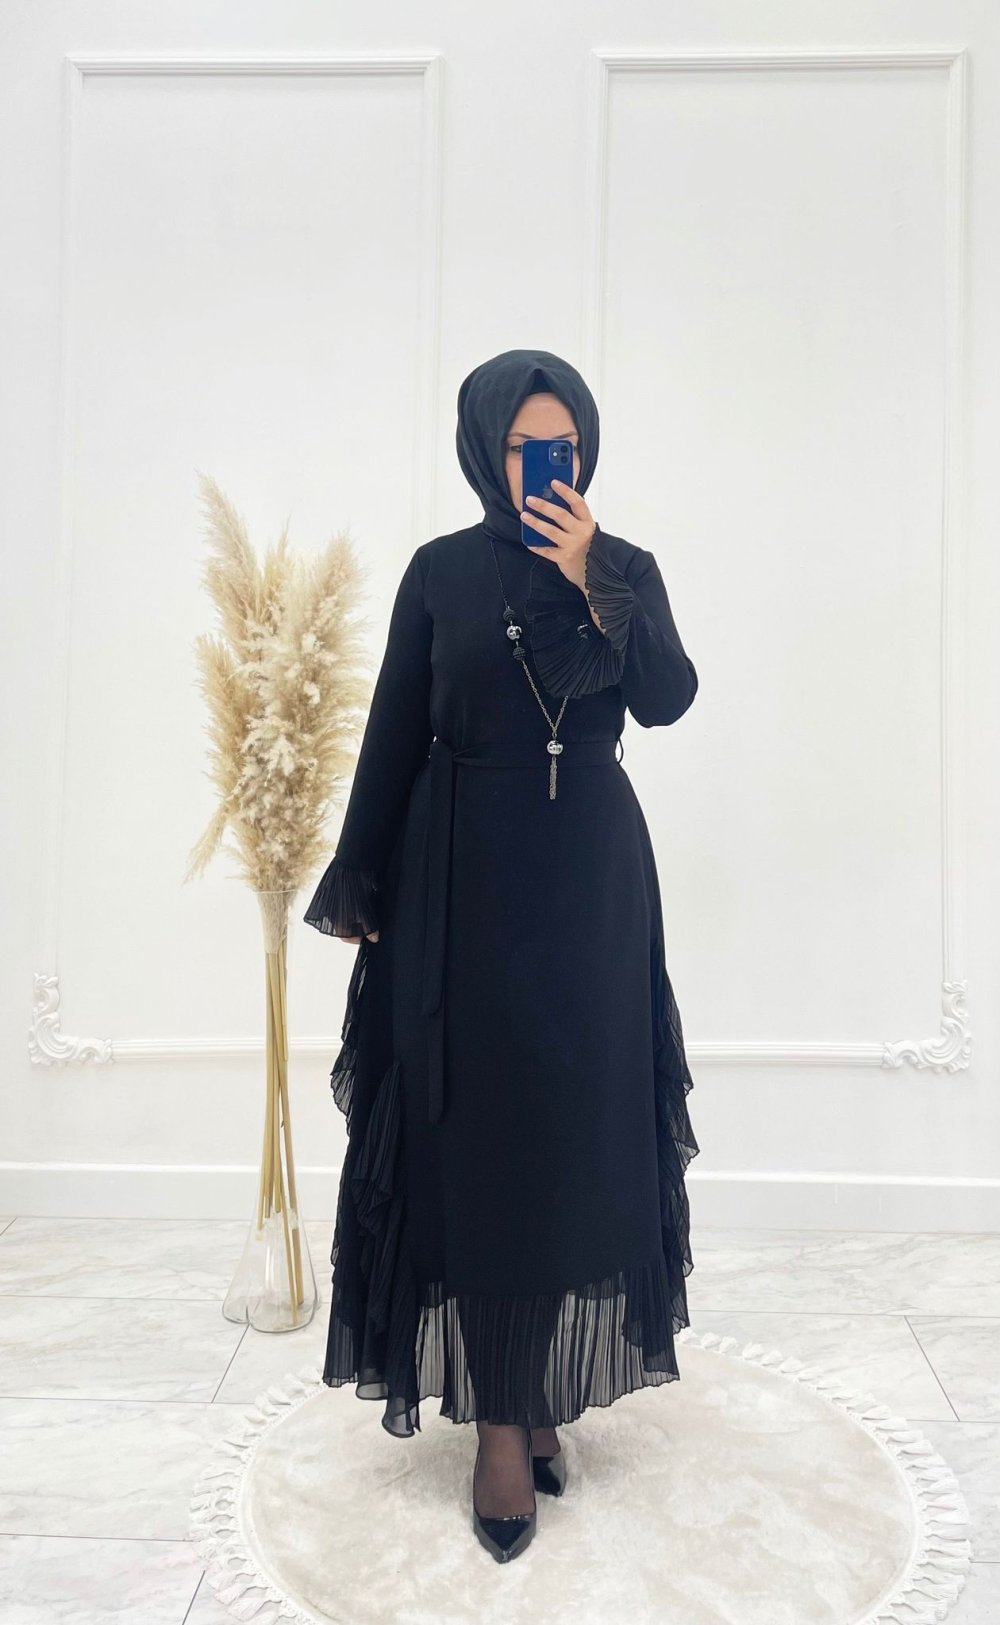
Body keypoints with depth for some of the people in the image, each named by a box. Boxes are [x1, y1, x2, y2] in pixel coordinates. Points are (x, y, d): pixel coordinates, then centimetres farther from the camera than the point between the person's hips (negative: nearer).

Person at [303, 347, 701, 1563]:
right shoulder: (441, 571, 3)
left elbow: (666, 700, -7)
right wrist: (361, 885, 1)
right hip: (466, 873, -1)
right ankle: (502, 1412, 11)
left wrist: (591, 582, -17)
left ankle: (547, 1375, 25)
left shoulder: (628, 568, 7)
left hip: (590, 873, 2)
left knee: (581, 1125, 6)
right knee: (481, 1131, 0)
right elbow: (394, 731, 2)